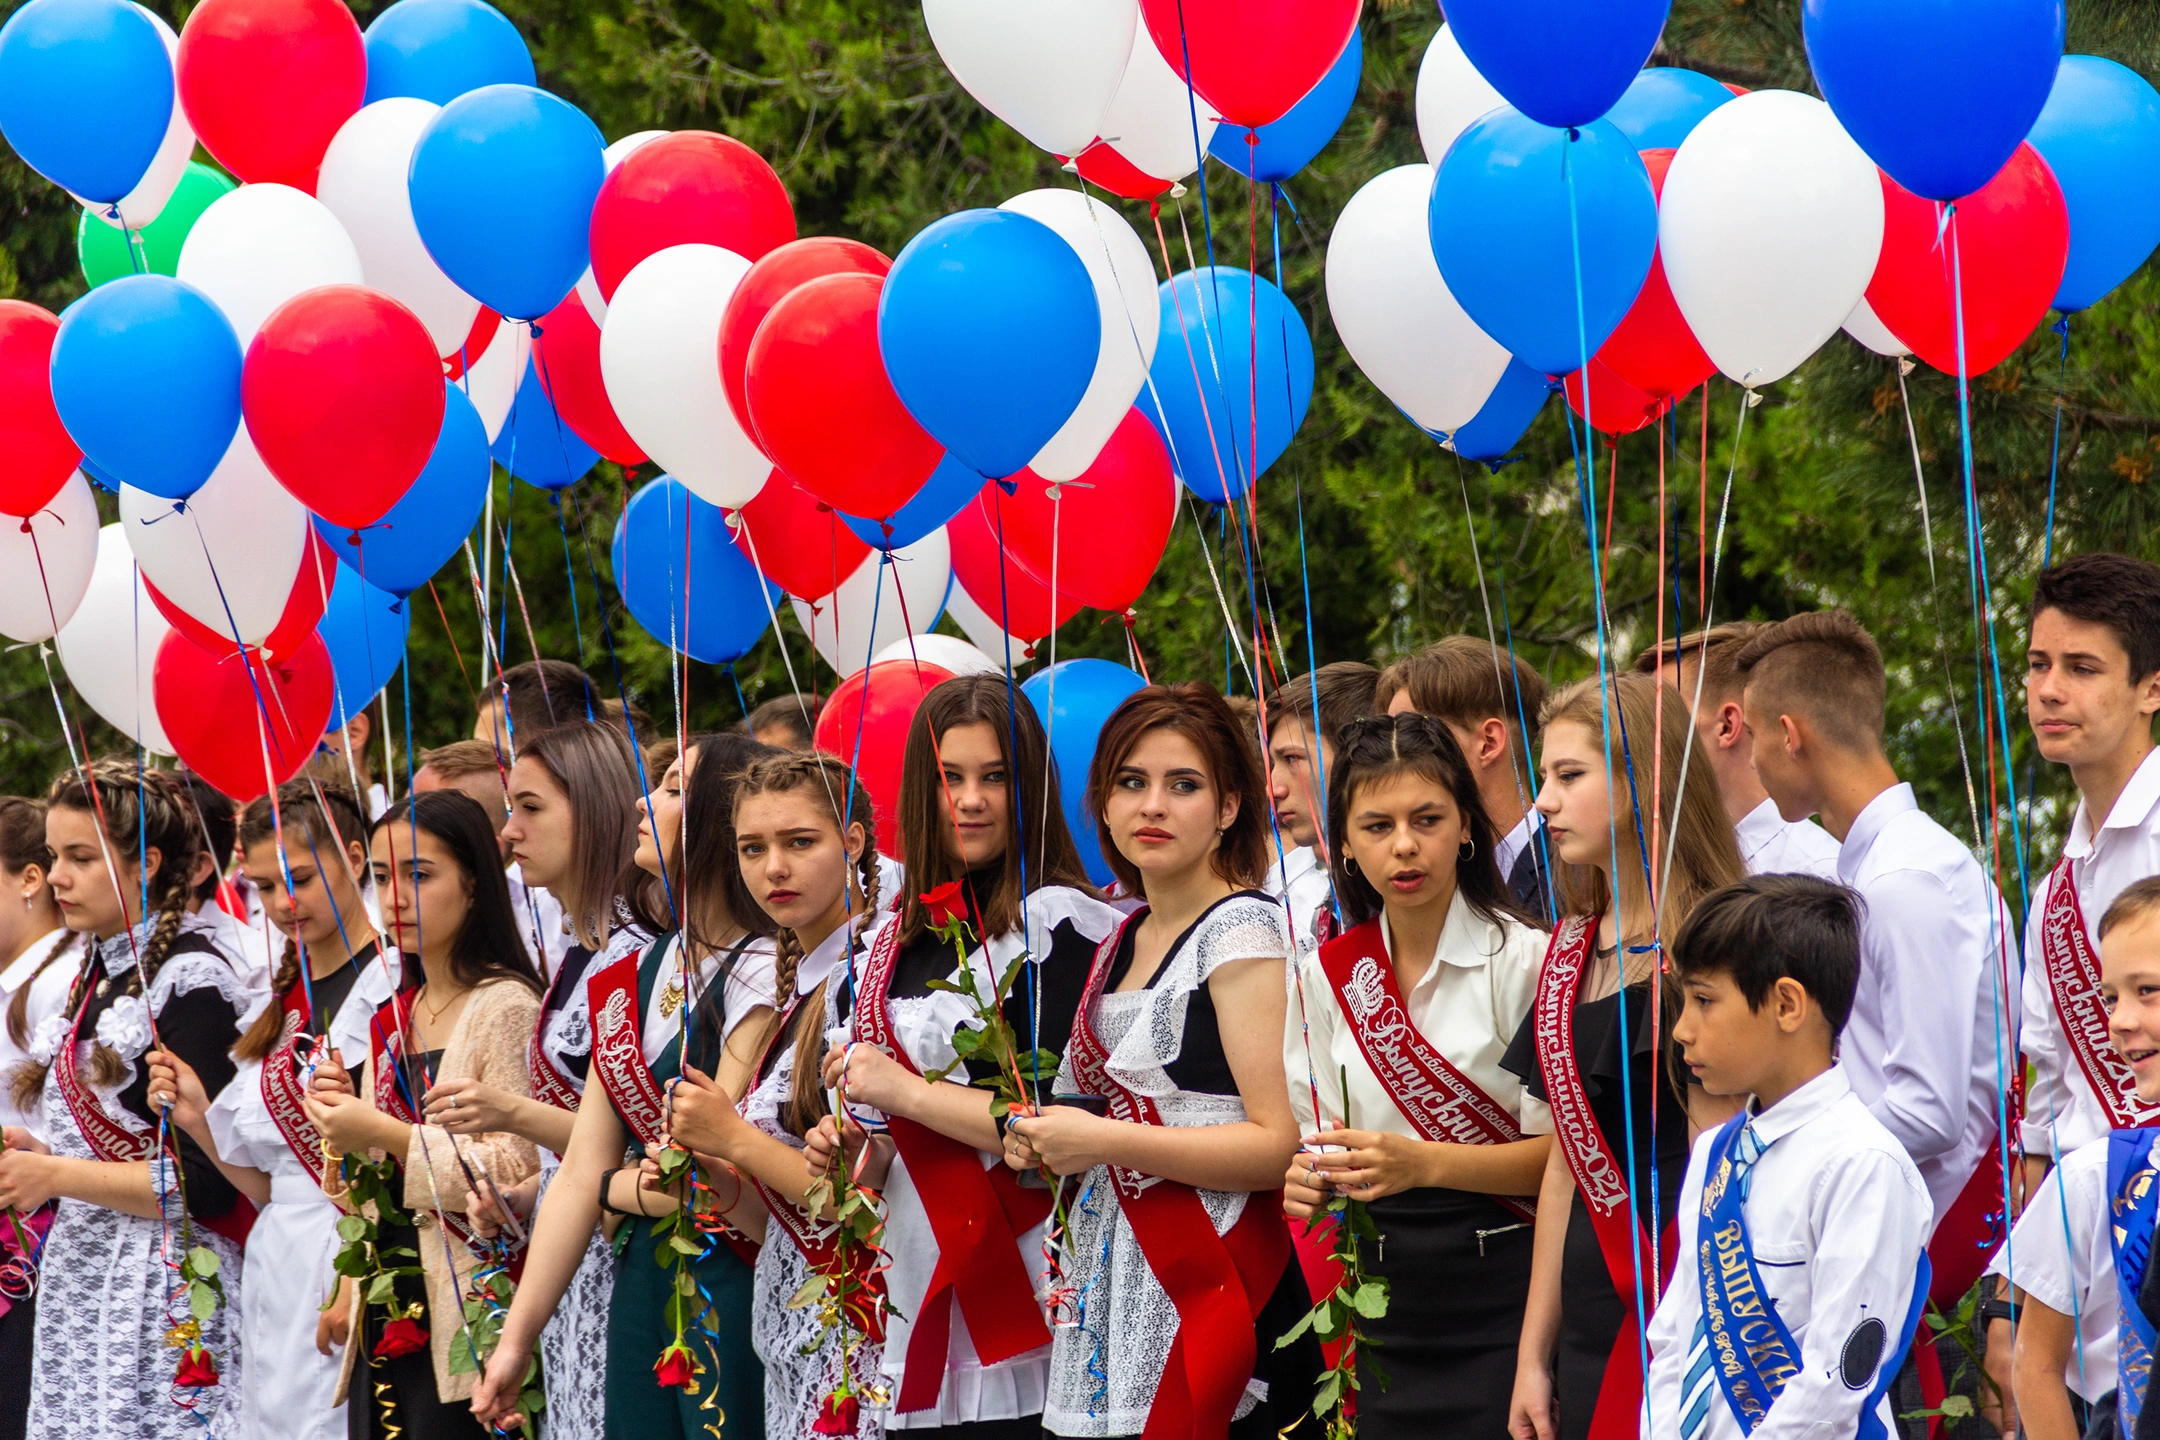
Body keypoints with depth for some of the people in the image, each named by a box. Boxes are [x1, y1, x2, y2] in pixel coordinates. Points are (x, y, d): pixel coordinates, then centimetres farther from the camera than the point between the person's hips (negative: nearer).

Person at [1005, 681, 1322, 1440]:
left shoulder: (1243, 930, -8)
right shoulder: (1122, 941, 16)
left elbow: (1283, 1143, -17)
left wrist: (1105, 1142, -16)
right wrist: (1042, 1140, 9)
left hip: (1207, 1289, -7)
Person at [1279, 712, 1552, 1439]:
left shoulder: (1522, 957, -8)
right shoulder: (1328, 974, 9)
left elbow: (1561, 1150, -12)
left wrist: (1425, 1164, -23)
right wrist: (1310, 1181, -5)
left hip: (1502, 1292, -5)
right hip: (1383, 1292, 5)